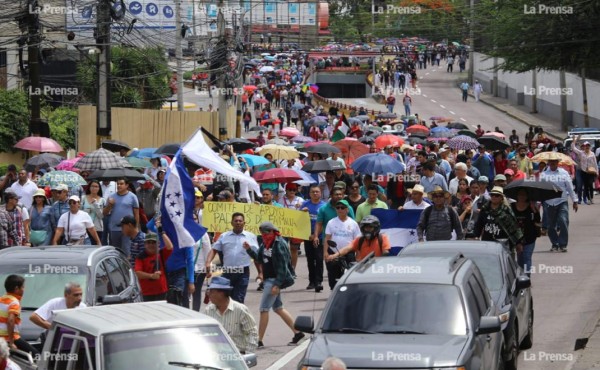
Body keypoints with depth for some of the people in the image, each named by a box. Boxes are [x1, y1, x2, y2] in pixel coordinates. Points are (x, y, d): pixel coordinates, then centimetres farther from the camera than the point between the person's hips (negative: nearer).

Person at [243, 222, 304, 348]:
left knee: (264, 309, -7)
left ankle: (259, 341, -2)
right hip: (268, 280, 10)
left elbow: (283, 266, -20)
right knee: (278, 308, 16)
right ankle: (297, 333, 25)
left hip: (274, 280, -10)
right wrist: (249, 249, 0)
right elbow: (259, 257, 16)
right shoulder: (265, 243, 9)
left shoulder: (279, 244, -17)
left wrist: (277, 284, -22)